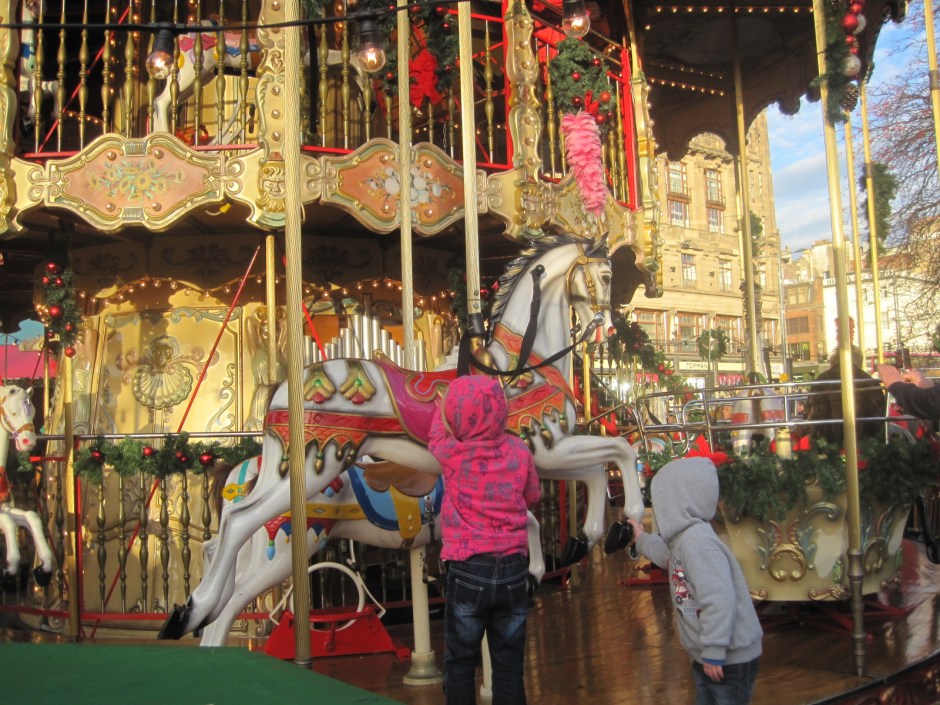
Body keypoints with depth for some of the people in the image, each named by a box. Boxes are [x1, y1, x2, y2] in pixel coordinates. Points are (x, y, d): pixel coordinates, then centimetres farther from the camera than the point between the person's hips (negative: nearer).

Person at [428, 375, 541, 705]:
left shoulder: (451, 453, -9)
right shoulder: (519, 450, -3)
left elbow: (437, 432, 14)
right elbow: (533, 498, 12)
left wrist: (449, 405, 30)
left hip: (467, 572, -2)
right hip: (513, 571, 2)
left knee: (460, 663, 11)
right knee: (509, 664, 11)